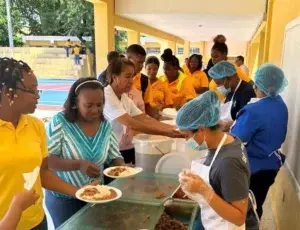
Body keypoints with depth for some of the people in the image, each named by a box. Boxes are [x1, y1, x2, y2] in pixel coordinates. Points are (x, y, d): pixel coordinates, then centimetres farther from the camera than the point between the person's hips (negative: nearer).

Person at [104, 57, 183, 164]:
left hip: (127, 150, 7)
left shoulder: (125, 98, 8)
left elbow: (145, 119, -2)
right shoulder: (106, 97, -18)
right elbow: (131, 124, -27)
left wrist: (173, 129, -14)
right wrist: (165, 133, -27)